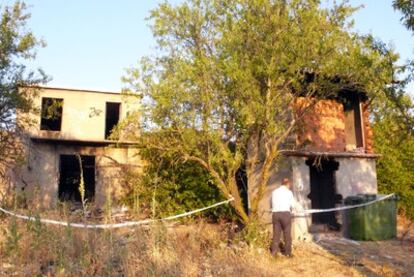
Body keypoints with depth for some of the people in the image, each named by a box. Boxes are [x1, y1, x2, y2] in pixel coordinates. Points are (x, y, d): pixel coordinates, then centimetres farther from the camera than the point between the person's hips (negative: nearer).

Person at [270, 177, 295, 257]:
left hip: (275, 213, 3)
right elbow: (292, 205, 3)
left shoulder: (274, 192, 13)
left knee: (276, 233, 8)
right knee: (287, 234, 5)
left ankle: (274, 251, 3)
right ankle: (288, 252, 10)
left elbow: (273, 204, 9)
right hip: (285, 213, -3)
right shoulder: (288, 192, 2)